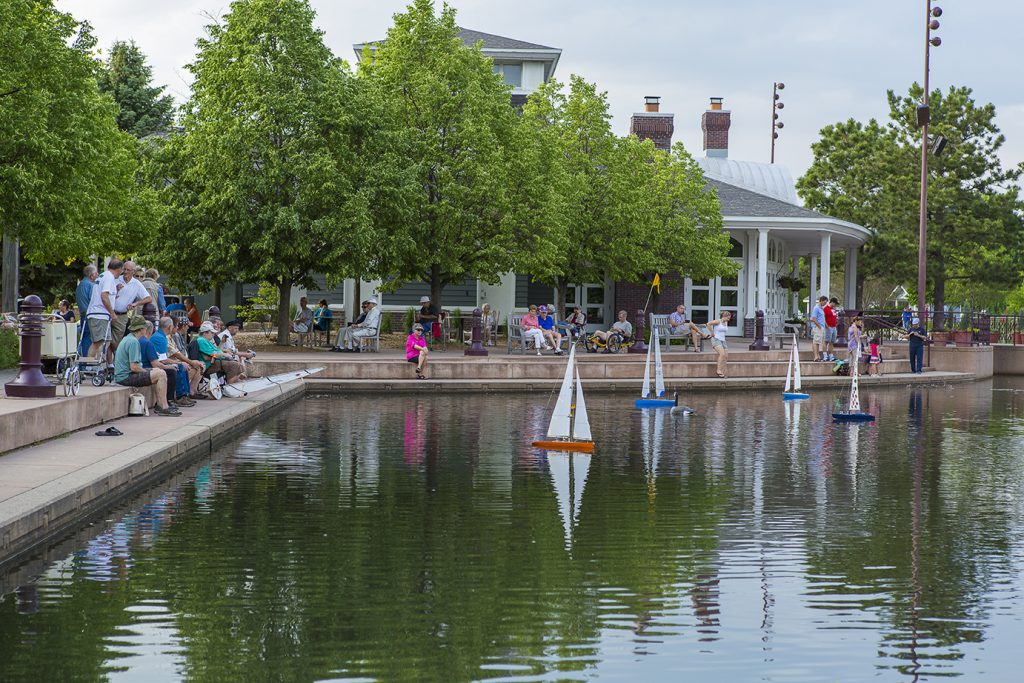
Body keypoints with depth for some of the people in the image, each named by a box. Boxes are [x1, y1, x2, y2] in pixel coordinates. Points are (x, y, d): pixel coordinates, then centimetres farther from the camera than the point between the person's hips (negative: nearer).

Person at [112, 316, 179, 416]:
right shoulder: (134, 342, -17)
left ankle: (160, 405, 16)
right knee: (161, 374, -14)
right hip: (126, 377, -11)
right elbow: (134, 367, -22)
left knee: (156, 371, 20)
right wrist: (146, 372, -5)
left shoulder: (127, 338, 16)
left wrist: (147, 371, 16)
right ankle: (164, 408, -13)